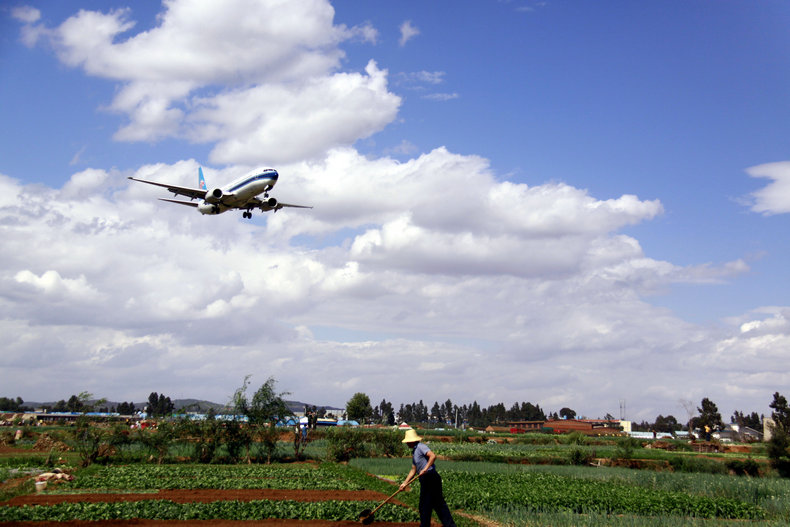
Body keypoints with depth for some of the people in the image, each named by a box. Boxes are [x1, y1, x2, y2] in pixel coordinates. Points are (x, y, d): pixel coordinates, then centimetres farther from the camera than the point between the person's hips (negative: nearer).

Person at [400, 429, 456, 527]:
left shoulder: (421, 446, -9)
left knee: (425, 505, -2)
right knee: (439, 504, 10)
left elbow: (433, 456, -25)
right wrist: (405, 483, 18)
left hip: (430, 477, -10)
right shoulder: (414, 452, 20)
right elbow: (413, 470, 23)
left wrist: (425, 469, -28)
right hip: (426, 480, 10)